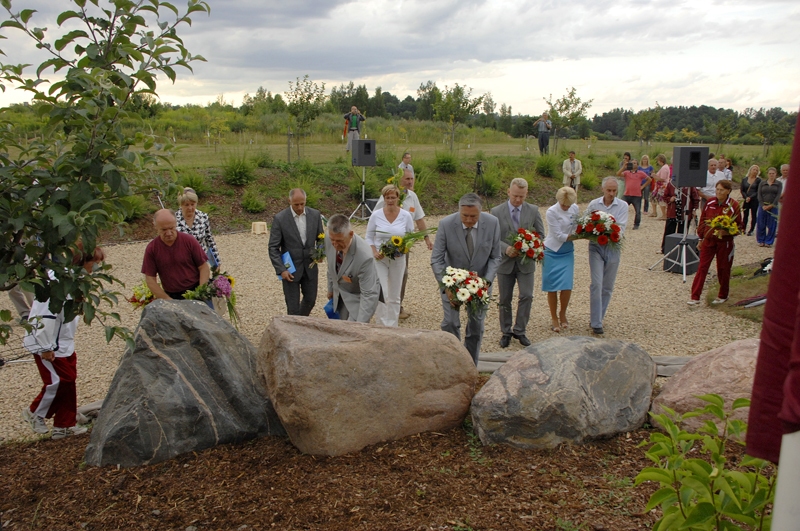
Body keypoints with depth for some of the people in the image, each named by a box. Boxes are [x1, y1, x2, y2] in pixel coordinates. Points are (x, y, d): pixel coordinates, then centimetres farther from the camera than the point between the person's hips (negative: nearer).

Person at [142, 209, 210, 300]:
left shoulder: (189, 241, -5)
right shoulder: (151, 249, -2)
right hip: (171, 297, 1)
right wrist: (168, 300, -9)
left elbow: (204, 268, -1)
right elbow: (150, 280, -1)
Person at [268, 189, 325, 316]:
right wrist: (281, 270, -18)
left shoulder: (315, 214, -4)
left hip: (310, 267, 4)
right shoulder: (279, 219, -14)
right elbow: (273, 248, -10)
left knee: (310, 300, 16)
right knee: (293, 306, 1)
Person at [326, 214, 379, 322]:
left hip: (358, 299, -6)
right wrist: (330, 288, 17)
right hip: (339, 296, 6)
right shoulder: (329, 241, -18)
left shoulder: (364, 256, -38)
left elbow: (369, 295, -34)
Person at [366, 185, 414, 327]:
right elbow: (369, 237, 2)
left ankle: (392, 327, 24)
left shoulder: (406, 216, -4)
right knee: (381, 295, -9)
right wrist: (374, 252, -15)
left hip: (398, 259, 1)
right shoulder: (376, 215, -6)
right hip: (379, 259, -1)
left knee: (394, 297, 11)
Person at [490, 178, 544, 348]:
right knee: (505, 300, 9)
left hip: (526, 262, 1)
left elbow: (540, 235, 4)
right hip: (505, 262, -1)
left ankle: (519, 331, 10)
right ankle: (506, 332, 25)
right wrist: (506, 248, -22)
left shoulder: (533, 210, 1)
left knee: (527, 296, -8)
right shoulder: (497, 212, -4)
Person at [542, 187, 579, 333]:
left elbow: (576, 228, 11)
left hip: (567, 252, 4)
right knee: (552, 288, 2)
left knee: (567, 287, -3)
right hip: (553, 253, -4)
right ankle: (554, 318, 18)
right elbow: (559, 236, -18)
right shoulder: (551, 212, -16)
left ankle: (563, 314, 21)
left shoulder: (575, 209, 0)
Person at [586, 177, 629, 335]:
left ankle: (598, 318, 24)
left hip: (613, 248, 1)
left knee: (608, 286, 9)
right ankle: (596, 323, -6)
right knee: (596, 284, -9)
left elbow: (621, 228, -10)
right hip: (596, 247, -1)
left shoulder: (623, 206, -2)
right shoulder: (593, 204, 1)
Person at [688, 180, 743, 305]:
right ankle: (695, 297, 1)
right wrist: (701, 238, 9)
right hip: (708, 240, 3)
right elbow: (702, 221, 9)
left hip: (725, 242, -3)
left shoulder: (733, 205, -9)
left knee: (723, 269, 10)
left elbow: (739, 226, -5)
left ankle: (723, 296, 28)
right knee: (702, 268, -1)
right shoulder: (710, 203, 1)